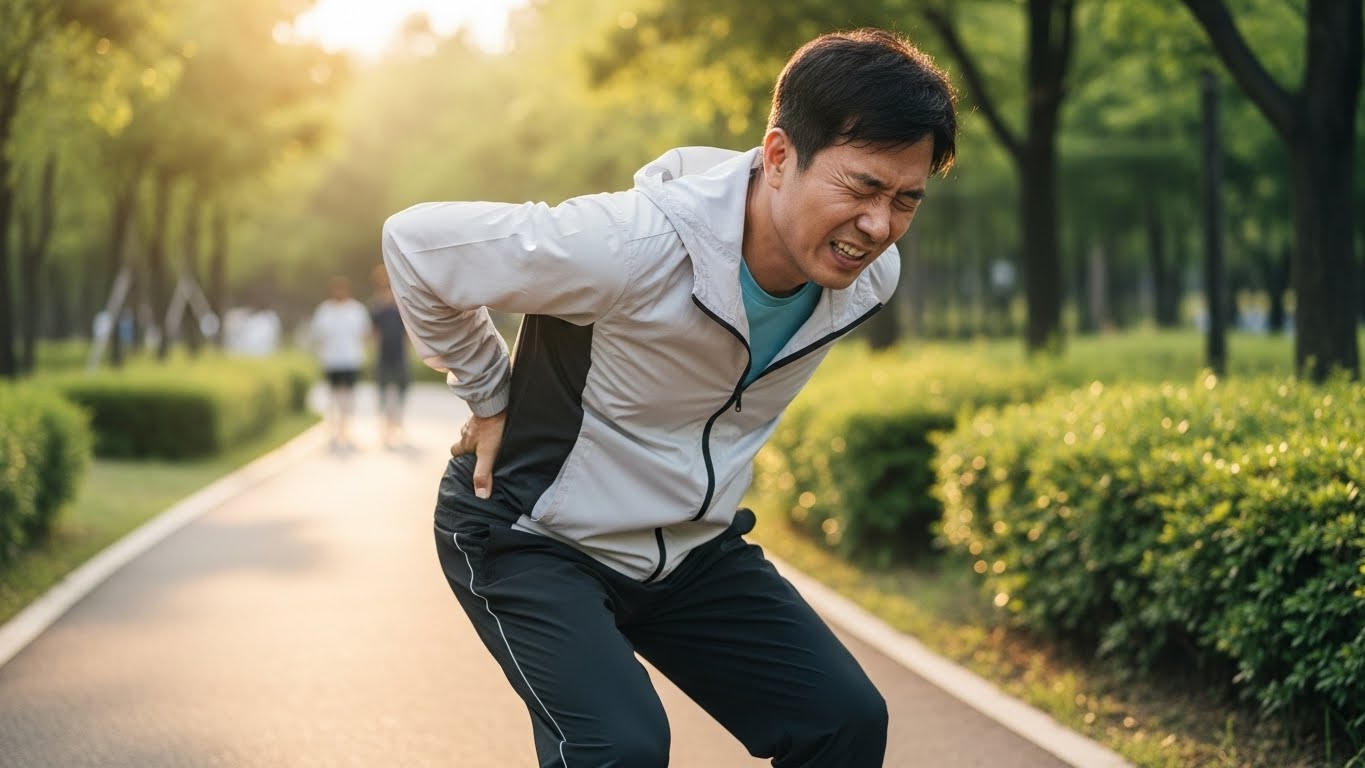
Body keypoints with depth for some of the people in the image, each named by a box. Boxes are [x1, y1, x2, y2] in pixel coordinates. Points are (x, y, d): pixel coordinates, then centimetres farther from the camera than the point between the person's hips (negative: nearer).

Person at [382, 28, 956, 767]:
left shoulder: (870, 274, -12)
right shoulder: (636, 248, -33)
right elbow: (416, 241, -21)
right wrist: (489, 398, -11)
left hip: (693, 547, 6)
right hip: (535, 541, -6)